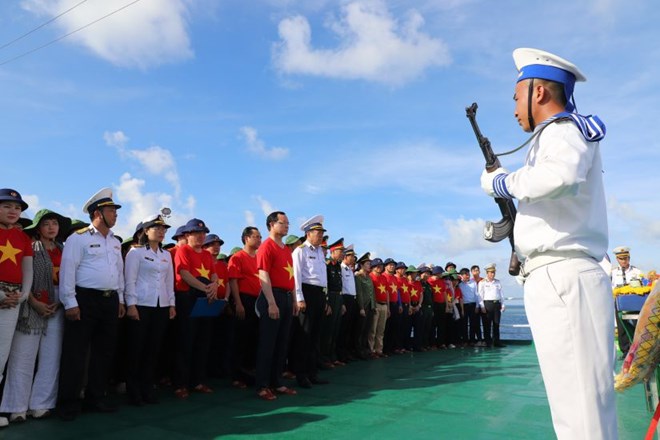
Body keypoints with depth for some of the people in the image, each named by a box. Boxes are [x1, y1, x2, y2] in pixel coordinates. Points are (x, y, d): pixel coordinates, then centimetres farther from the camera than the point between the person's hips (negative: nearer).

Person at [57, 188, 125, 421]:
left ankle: (96, 397, 25)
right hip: (85, 300, -7)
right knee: (76, 353, 1)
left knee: (104, 352, 12)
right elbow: (67, 271, -12)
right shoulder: (78, 238, -7)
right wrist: (70, 303, -15)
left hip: (110, 300, 7)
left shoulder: (115, 242, 14)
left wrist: (120, 299, 16)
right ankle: (69, 403, 13)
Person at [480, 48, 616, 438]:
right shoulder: (560, 135, 26)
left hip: (563, 279, -10)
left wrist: (503, 182, -12)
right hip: (559, 280, 10)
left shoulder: (564, 128, -4)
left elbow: (561, 177, -29)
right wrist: (509, 227, 16)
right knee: (577, 402, 13)